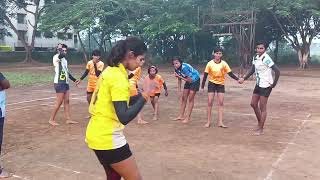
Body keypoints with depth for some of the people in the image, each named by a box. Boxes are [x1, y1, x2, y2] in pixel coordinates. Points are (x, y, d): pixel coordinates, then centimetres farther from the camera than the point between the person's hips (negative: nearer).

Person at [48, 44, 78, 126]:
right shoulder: (56, 57, -9)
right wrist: (60, 49, -13)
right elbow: (61, 55, -33)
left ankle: (68, 119, 13)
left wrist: (74, 80, 20)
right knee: (59, 102, -5)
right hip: (59, 83, -9)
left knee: (66, 101, 9)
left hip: (65, 83, 9)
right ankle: (51, 119, 6)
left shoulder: (64, 60, 18)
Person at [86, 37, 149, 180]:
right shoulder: (118, 77, -20)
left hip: (97, 135, 9)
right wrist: (144, 97, -16)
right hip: (108, 138, -9)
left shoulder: (110, 71, 7)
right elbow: (124, 118, -25)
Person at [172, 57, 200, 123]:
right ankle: (181, 116, 16)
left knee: (190, 99, -8)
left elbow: (190, 80, -30)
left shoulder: (185, 67, -33)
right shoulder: (176, 69, -10)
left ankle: (188, 117, -2)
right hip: (188, 81, 8)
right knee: (183, 98, 7)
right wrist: (179, 90, -2)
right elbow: (179, 80, 1)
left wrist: (179, 76, -28)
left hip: (195, 80, -8)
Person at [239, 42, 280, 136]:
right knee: (253, 104, 15)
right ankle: (259, 123, 34)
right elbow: (252, 70, 16)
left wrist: (274, 84, -19)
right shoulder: (255, 57, 5)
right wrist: (244, 78, 7)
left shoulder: (266, 59, -20)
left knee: (262, 108, -1)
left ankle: (261, 129, 10)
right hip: (258, 84, 8)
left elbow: (277, 71, -23)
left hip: (266, 86, -8)